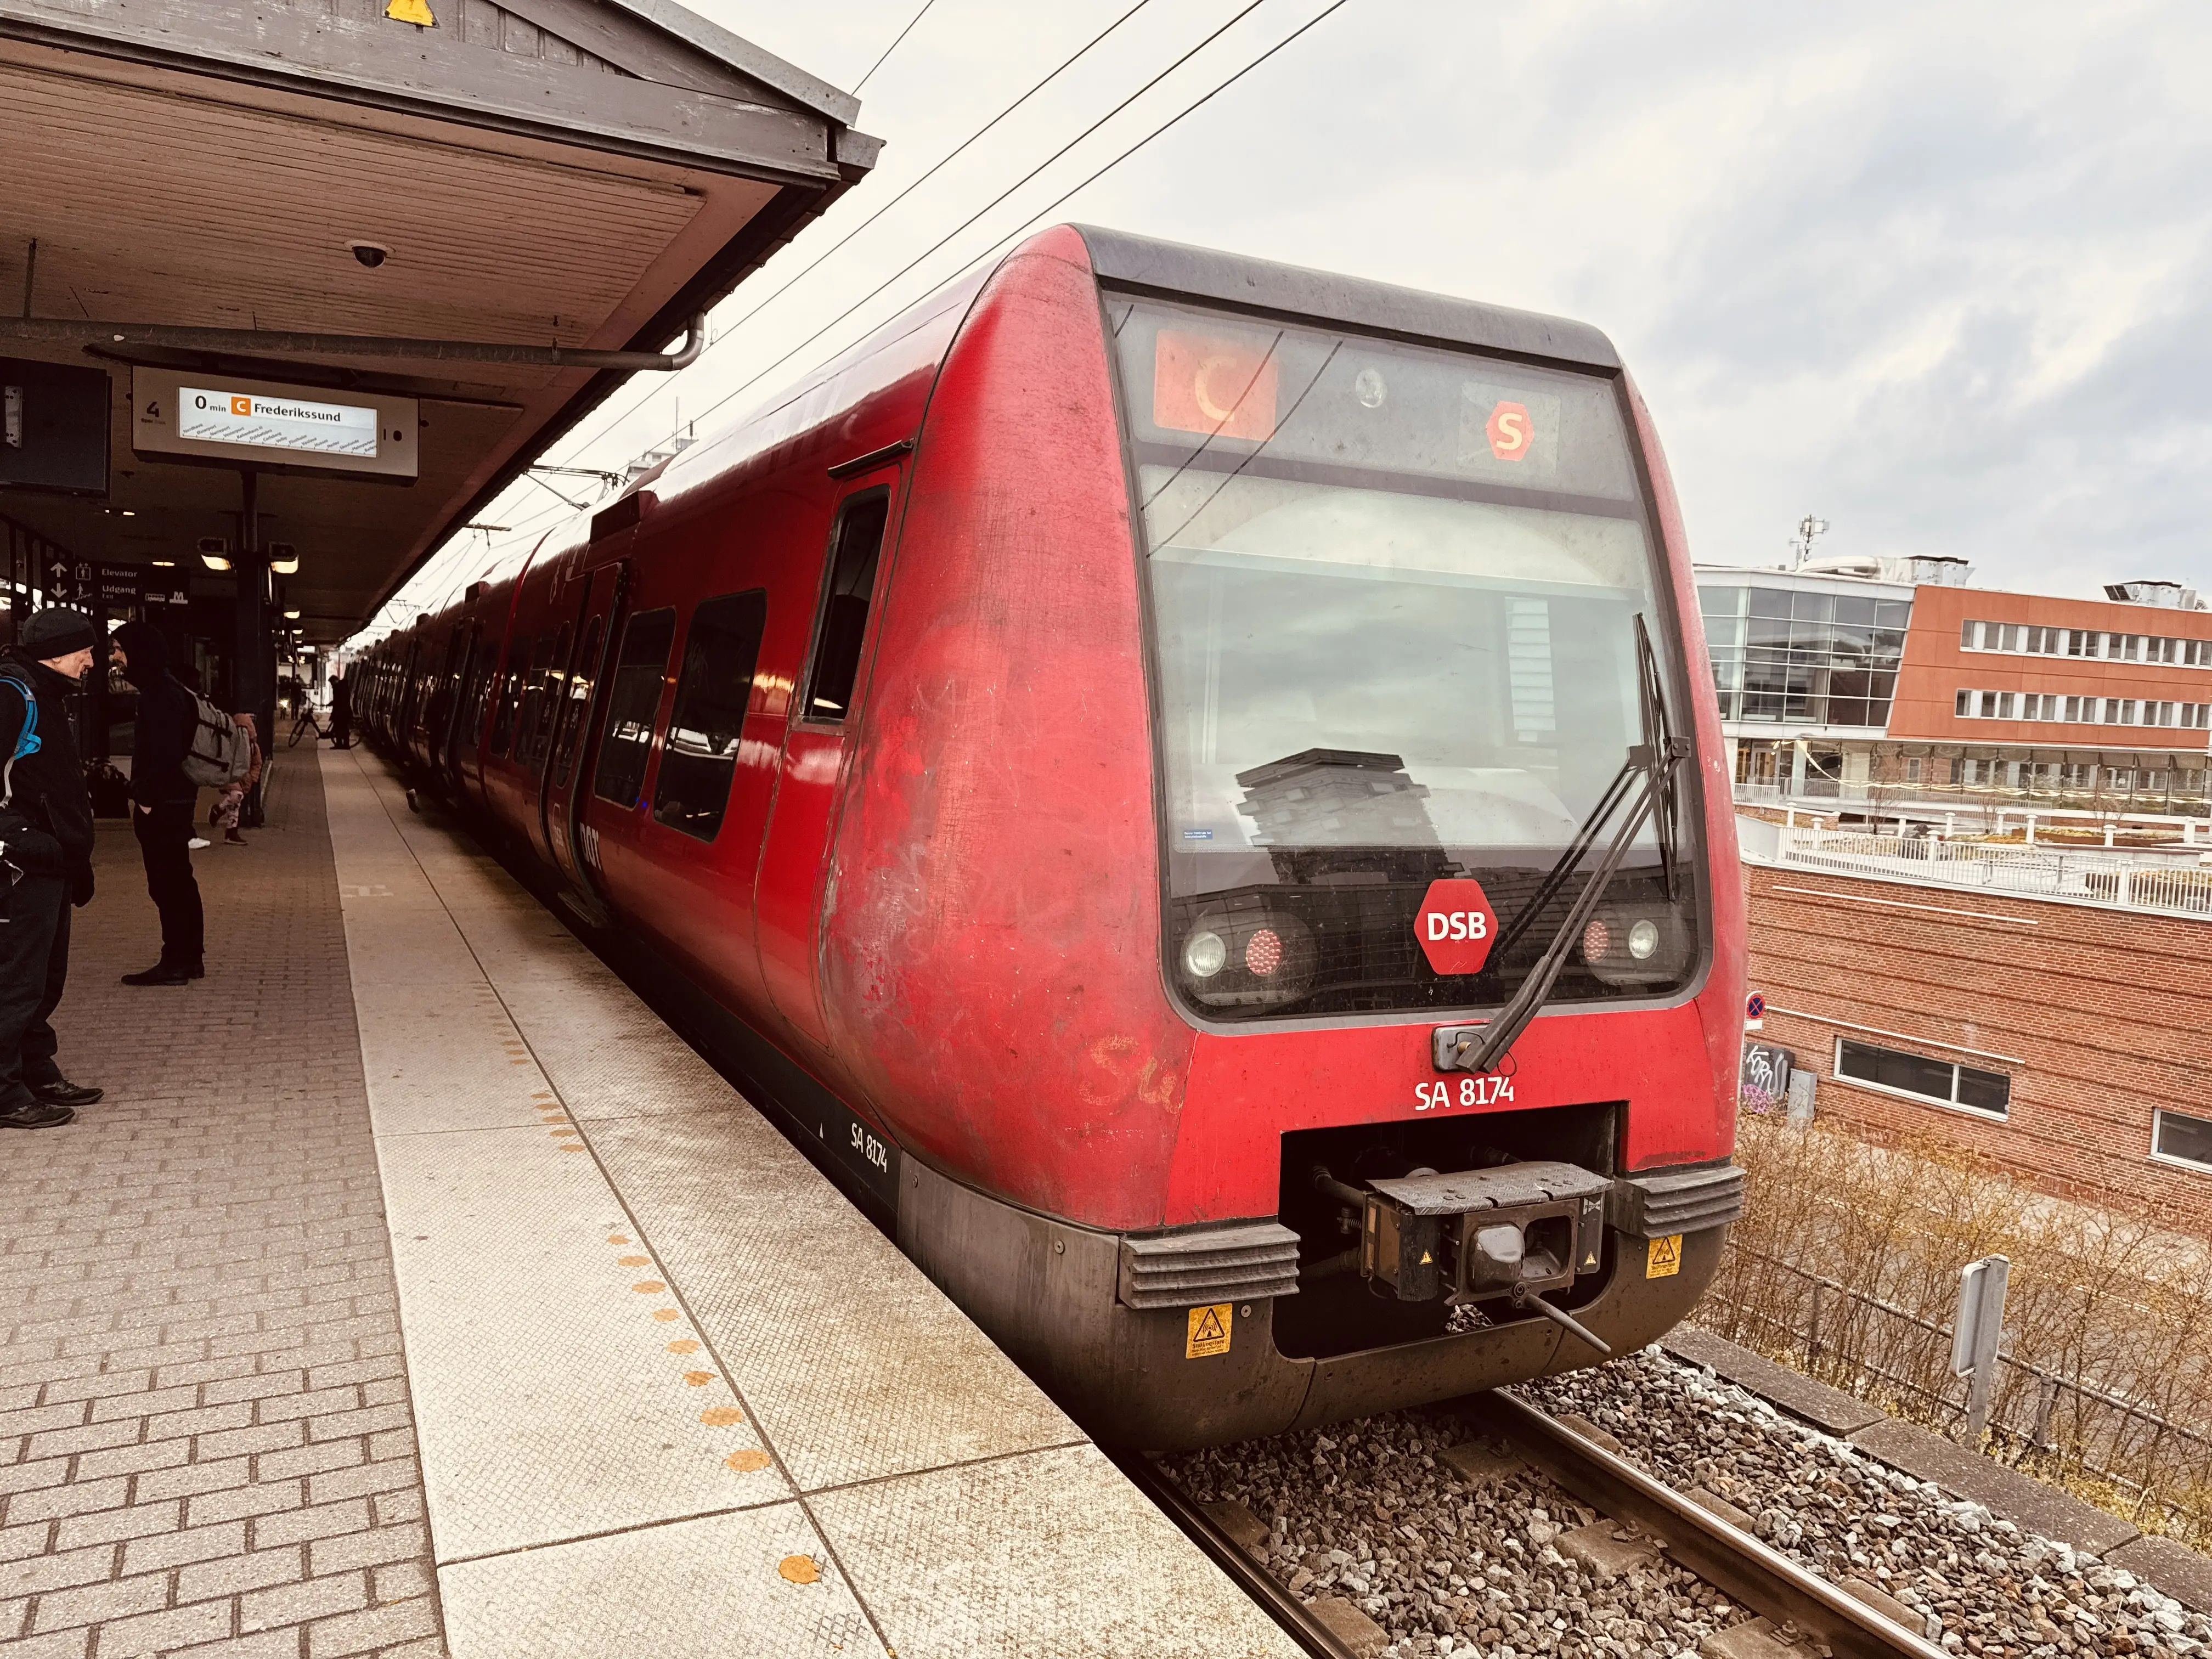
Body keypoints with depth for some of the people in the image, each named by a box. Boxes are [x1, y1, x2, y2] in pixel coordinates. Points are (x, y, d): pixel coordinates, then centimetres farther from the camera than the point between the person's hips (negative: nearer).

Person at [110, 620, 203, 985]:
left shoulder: (159, 695, -17)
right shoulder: (168, 689, 15)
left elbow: (165, 755, -24)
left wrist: (146, 800, -17)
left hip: (162, 805, -10)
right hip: (176, 800, 10)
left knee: (166, 883, -5)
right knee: (179, 881, 15)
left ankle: (175, 964, 0)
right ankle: (190, 958, 22)